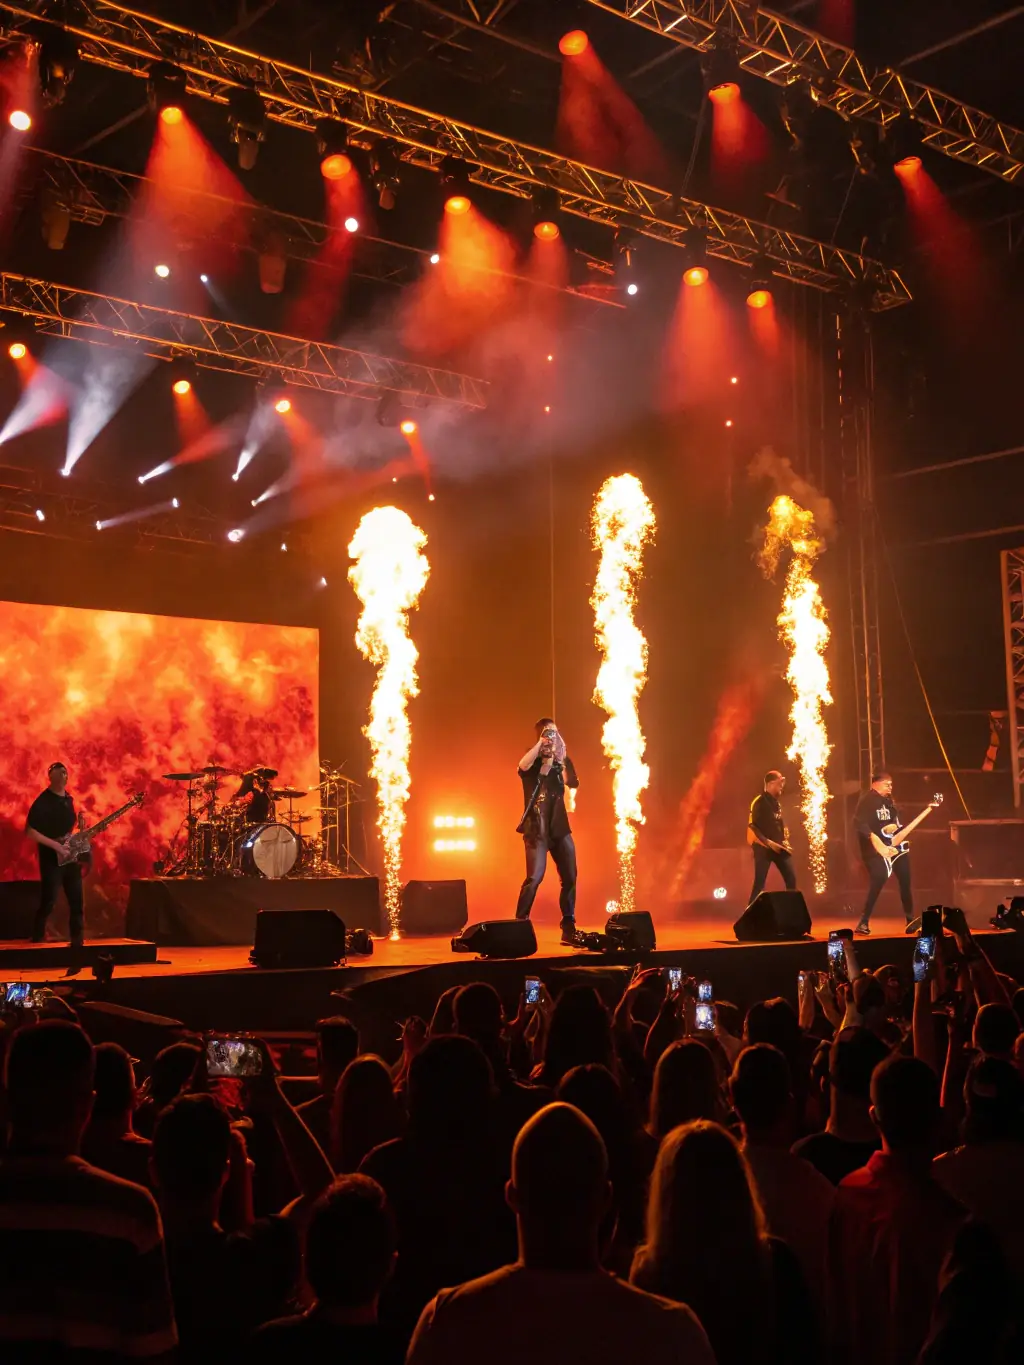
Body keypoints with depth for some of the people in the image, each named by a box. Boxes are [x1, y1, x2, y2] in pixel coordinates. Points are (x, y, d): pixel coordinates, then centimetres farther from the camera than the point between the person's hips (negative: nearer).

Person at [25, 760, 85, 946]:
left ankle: (77, 943, 12)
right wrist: (54, 845, -21)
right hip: (52, 859, -7)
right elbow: (30, 831, -18)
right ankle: (37, 942, 6)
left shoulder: (68, 799, 12)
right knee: (48, 903, -8)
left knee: (77, 903, 6)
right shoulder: (43, 801, -12)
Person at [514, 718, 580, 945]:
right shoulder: (531, 761, 0)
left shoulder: (559, 763, 12)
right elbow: (523, 765, -26)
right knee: (535, 877, -15)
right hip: (536, 828, -5)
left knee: (569, 877, 4)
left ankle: (569, 928, 13)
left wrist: (561, 757, -14)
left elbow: (573, 782, -6)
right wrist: (541, 742, -22)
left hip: (560, 827, 5)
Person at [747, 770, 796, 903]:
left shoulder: (777, 802, 14)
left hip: (779, 847, 8)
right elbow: (752, 826, -14)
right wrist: (767, 842, -18)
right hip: (763, 847, -8)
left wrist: (785, 840, 12)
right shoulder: (759, 802, -10)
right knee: (760, 882, -10)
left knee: (791, 879, 5)